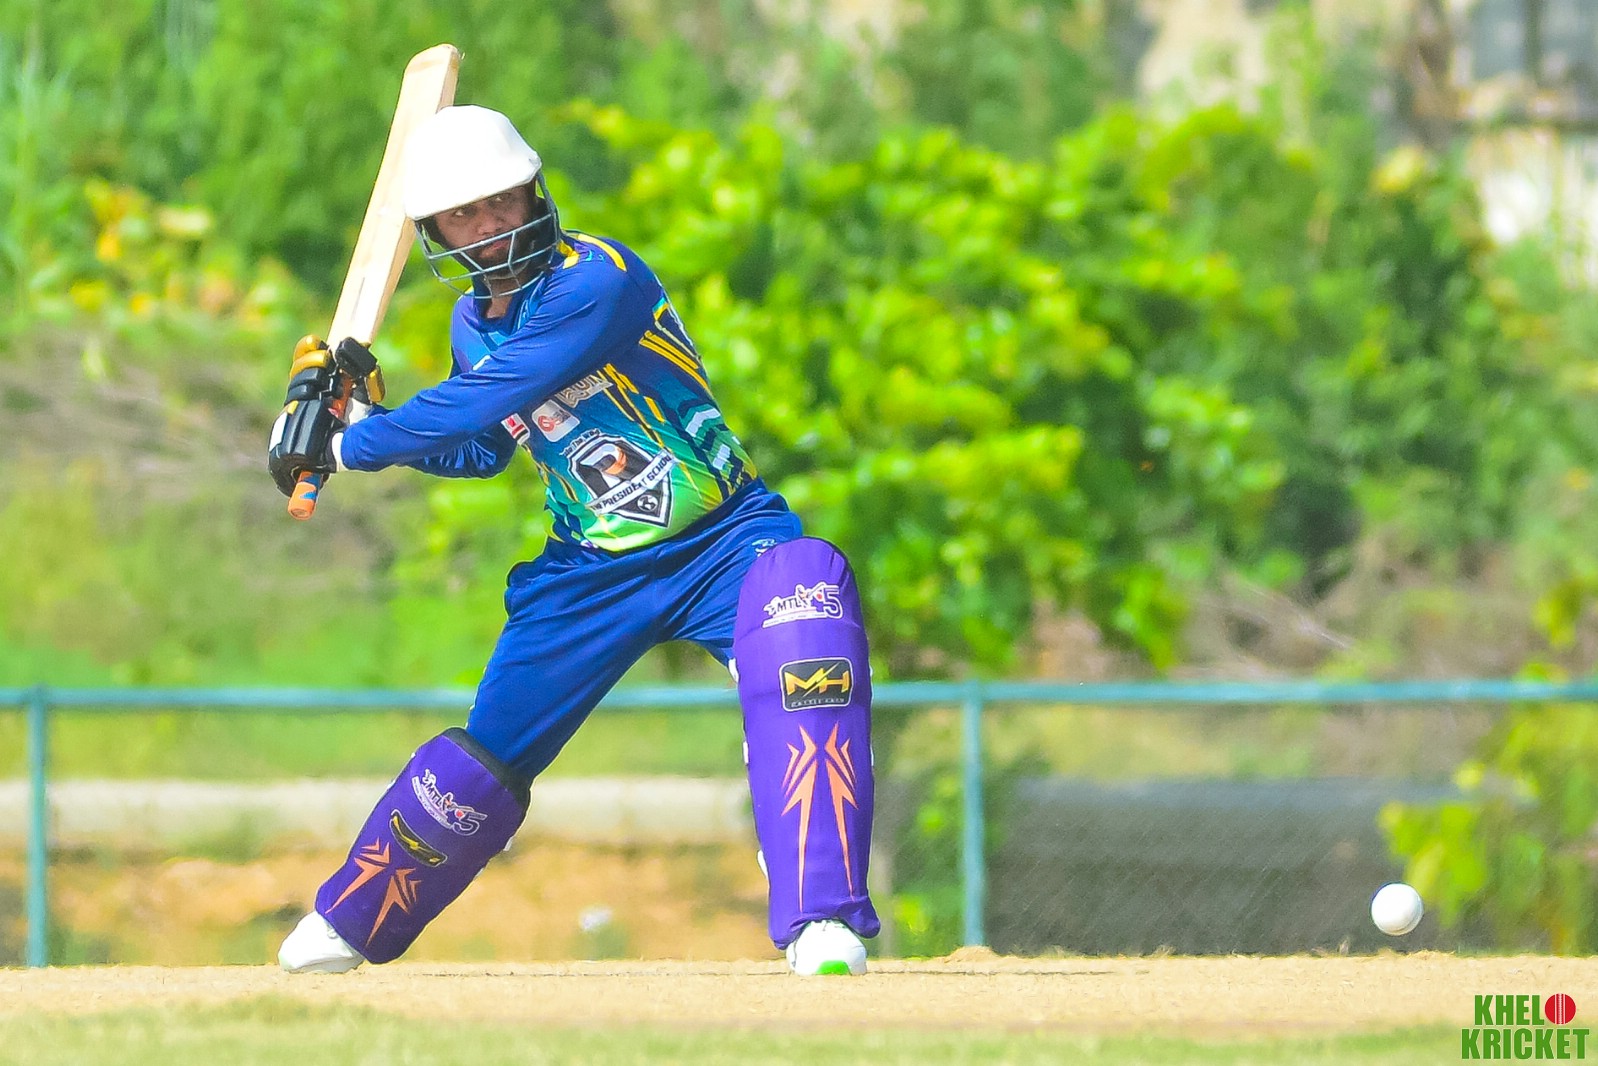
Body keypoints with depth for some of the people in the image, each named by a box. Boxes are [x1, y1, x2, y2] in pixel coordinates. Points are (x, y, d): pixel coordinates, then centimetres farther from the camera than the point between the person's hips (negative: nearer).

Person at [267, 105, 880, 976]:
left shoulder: (595, 280, -23)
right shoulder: (474, 323, 2)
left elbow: (480, 406, -27)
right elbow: (478, 450, 18)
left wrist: (347, 444, -16)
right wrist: (344, 410, 5)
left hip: (724, 539, -6)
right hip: (593, 569, 6)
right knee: (490, 750, 9)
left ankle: (820, 922, -35)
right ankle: (346, 925, 31)